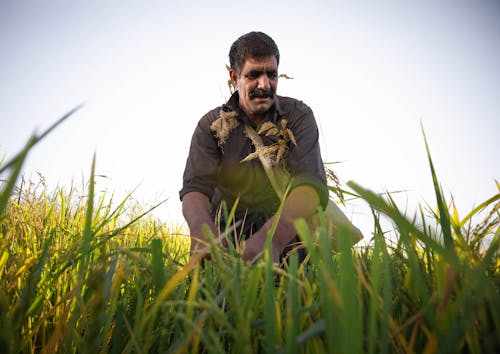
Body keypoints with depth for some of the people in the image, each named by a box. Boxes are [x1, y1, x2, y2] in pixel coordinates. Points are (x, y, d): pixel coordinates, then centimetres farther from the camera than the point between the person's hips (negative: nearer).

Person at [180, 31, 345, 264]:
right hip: (227, 231, 2)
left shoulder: (299, 116, -4)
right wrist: (203, 231, -39)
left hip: (285, 230, -1)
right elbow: (195, 187, -13)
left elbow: (311, 183, -20)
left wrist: (271, 236, -41)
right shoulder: (211, 125, 0)